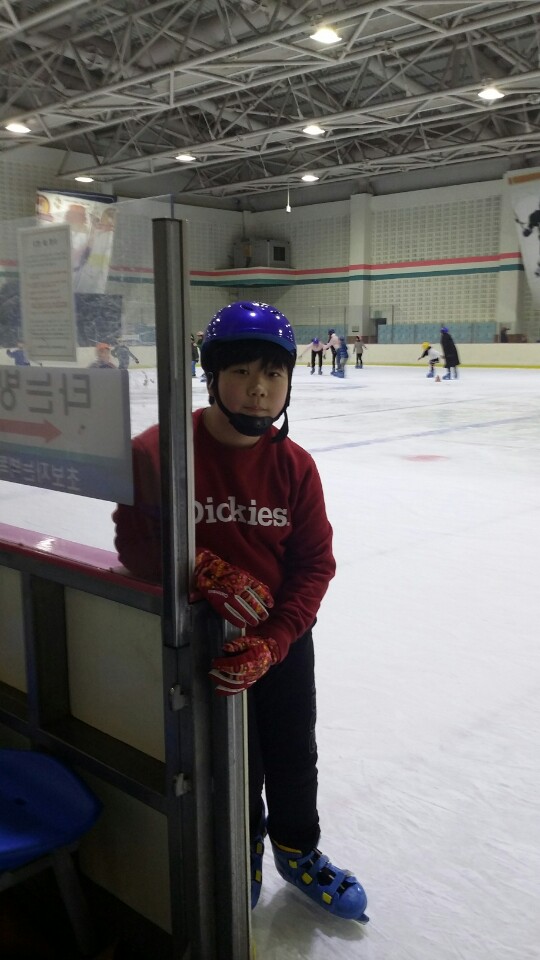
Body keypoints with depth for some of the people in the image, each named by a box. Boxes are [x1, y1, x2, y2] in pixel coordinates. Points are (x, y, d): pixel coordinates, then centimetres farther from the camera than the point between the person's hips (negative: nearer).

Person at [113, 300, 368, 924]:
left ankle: (297, 852, 49)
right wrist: (203, 571, -33)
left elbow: (315, 563, -9)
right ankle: (242, 849, 48)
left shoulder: (295, 466, -10)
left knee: (294, 758, 20)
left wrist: (269, 644, -22)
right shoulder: (160, 451, -19)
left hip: (284, 640, 3)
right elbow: (135, 543, -16)